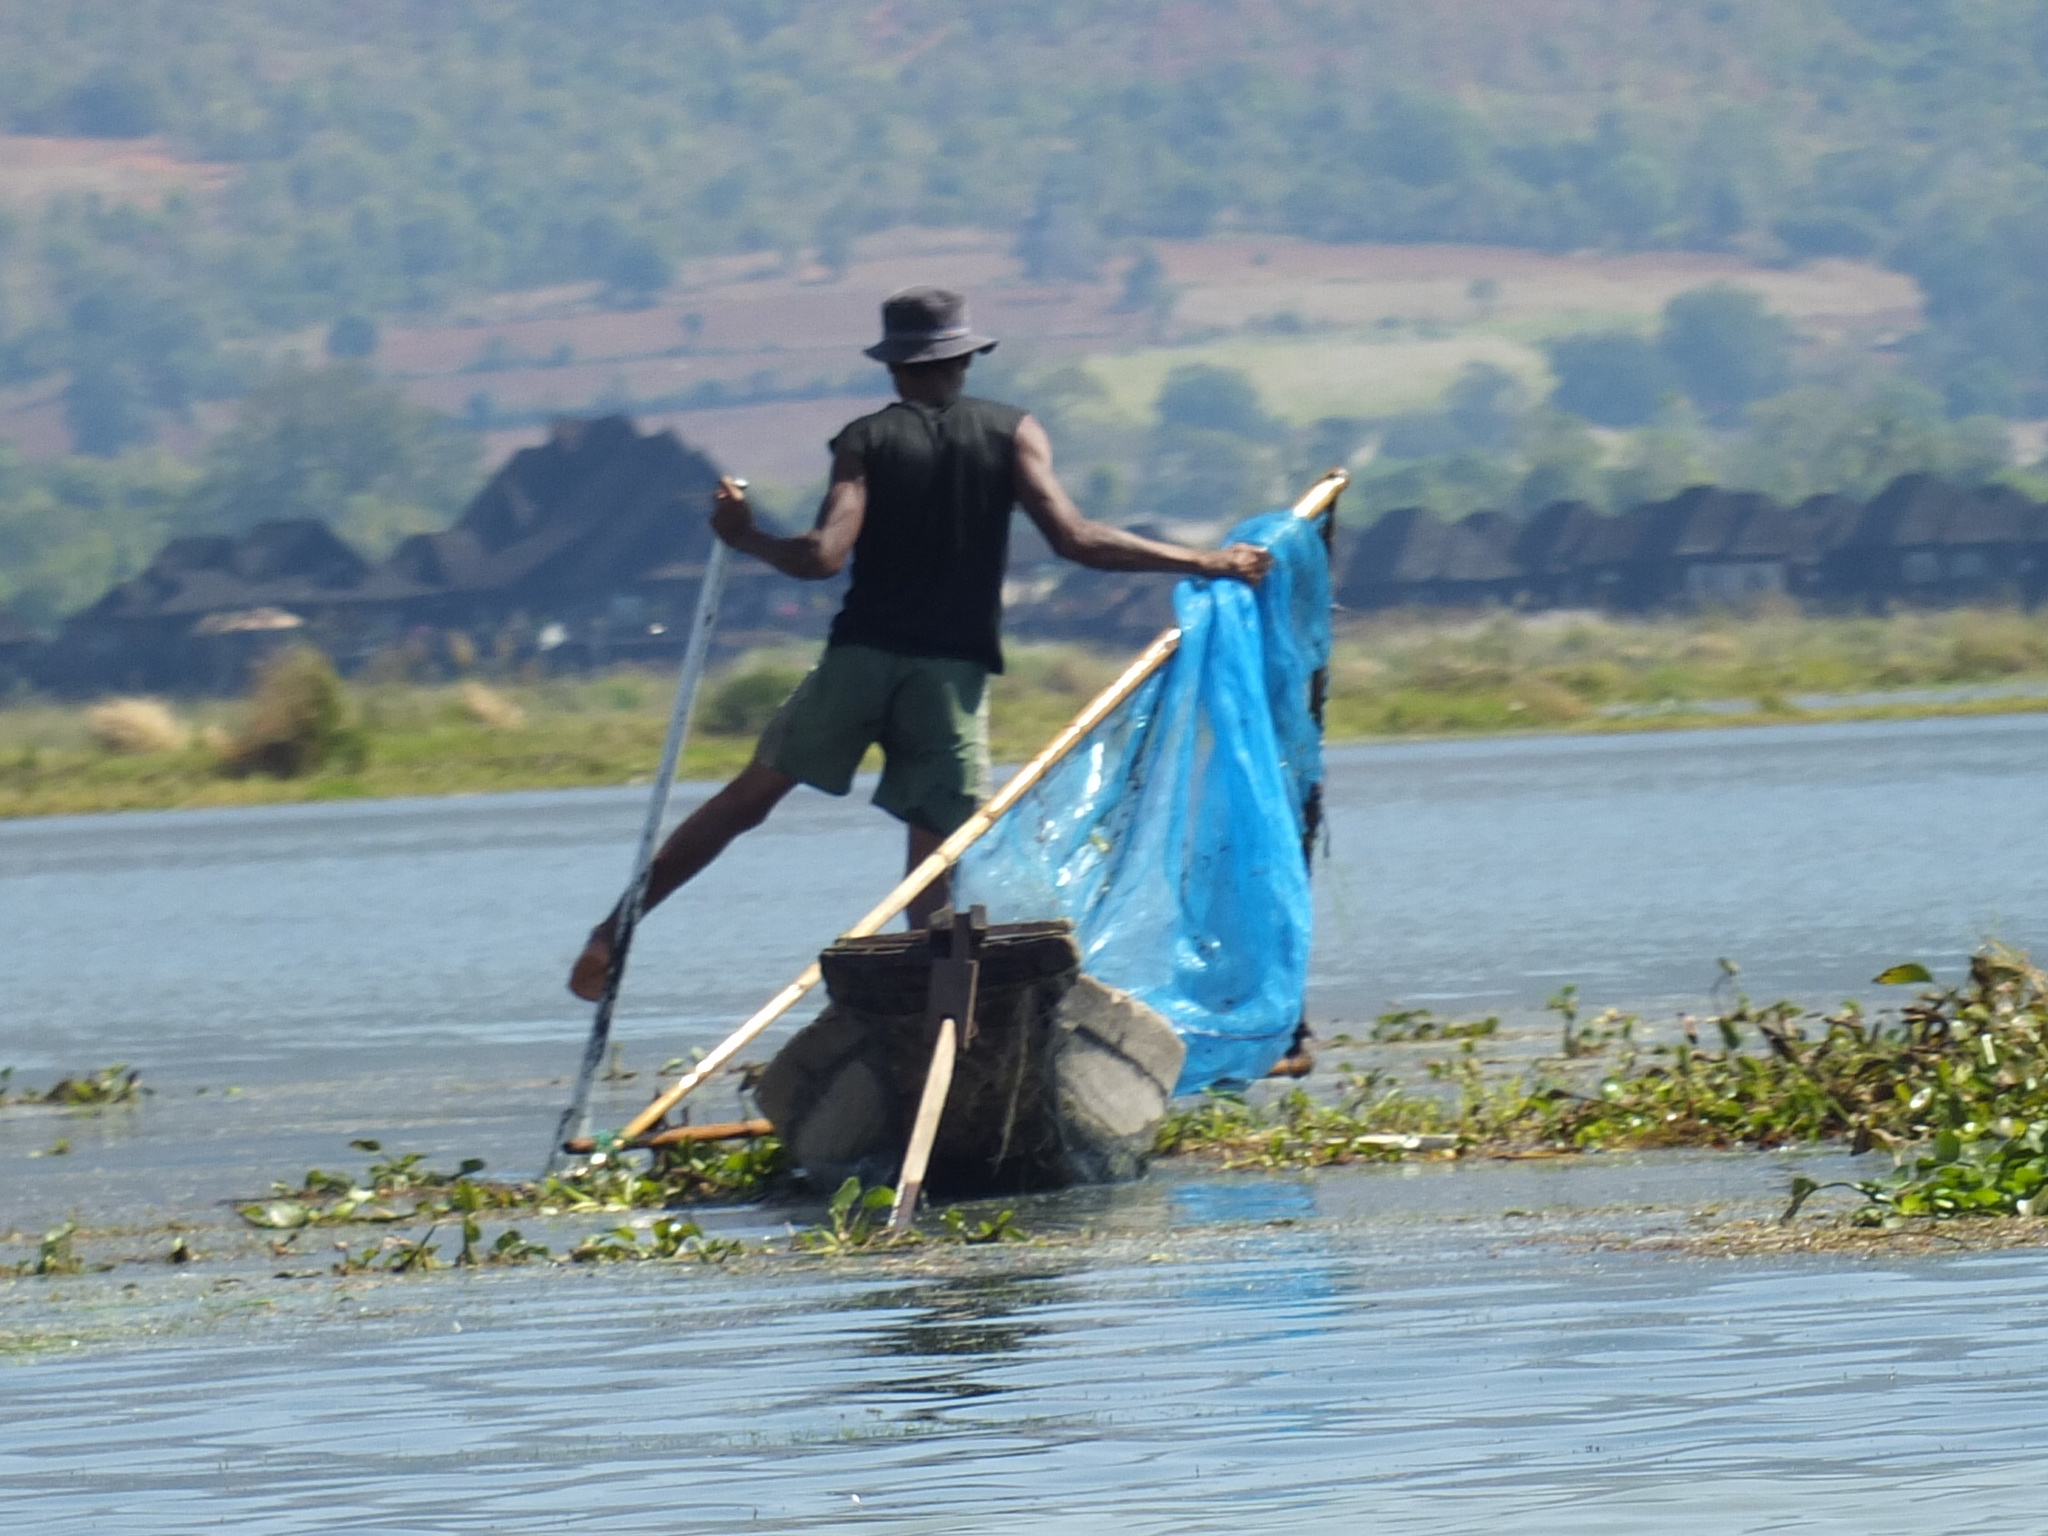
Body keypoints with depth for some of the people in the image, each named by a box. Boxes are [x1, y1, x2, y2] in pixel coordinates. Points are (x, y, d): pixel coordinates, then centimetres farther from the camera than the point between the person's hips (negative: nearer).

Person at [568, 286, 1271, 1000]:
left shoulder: (867, 440, 2)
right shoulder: (1011, 432, 3)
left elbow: (824, 556, -11)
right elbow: (1073, 538, -8)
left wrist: (745, 537, 8)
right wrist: (1204, 563, -2)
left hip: (860, 656, 1)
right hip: (954, 671, -1)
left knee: (749, 795, 15)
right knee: (935, 864, 2)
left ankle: (615, 929, 17)